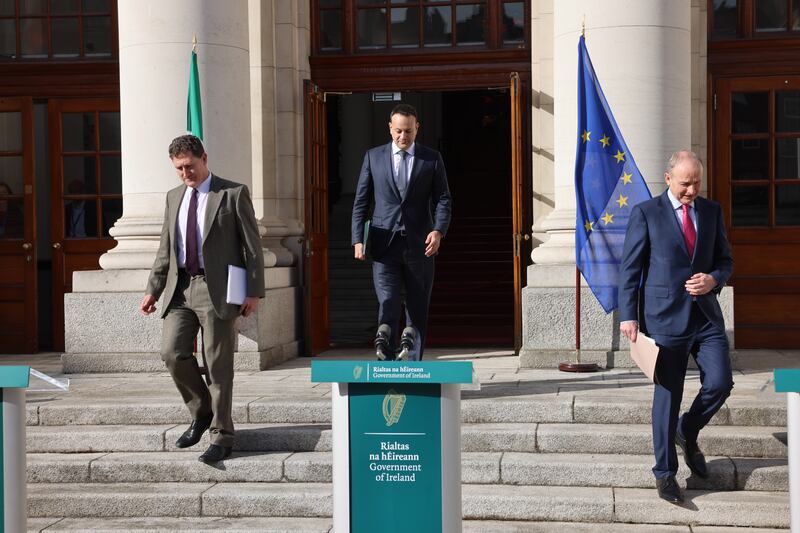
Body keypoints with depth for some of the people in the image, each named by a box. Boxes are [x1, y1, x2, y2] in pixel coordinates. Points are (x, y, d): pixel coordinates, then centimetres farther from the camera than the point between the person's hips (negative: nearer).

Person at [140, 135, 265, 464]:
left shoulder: (233, 194, 0)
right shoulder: (174, 197, 16)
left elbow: (252, 246, -3)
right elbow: (165, 250, 20)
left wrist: (254, 291, -8)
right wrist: (153, 290, 13)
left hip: (216, 289, -5)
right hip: (180, 288, 5)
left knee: (218, 364, -2)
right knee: (172, 352, -7)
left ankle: (221, 435, 9)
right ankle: (201, 412, 16)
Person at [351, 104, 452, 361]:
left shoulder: (432, 159, 7)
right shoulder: (374, 157, 7)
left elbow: (443, 199, 4)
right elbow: (361, 202, 7)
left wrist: (438, 230, -14)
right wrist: (358, 239, -2)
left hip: (419, 247, 1)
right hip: (384, 246, -1)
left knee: (418, 311, 6)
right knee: (388, 306, -12)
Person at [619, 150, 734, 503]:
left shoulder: (712, 211, 11)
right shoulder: (646, 213, -2)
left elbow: (725, 260, 16)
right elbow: (630, 268, -2)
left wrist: (714, 279, -7)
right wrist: (628, 315, -9)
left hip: (706, 315, 4)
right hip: (665, 316, -4)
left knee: (720, 383, -6)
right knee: (667, 395, 1)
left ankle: (687, 433, 25)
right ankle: (665, 473, 12)